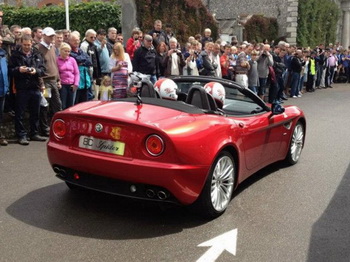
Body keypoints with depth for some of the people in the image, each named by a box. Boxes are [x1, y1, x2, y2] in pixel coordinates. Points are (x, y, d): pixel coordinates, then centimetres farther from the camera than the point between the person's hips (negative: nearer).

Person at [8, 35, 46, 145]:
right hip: (21, 88, -3)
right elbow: (10, 70, 0)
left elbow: (43, 69, 7)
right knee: (20, 113, 1)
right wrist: (18, 70, -19)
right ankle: (21, 135, 9)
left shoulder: (37, 55, 11)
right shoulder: (15, 55, 3)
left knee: (35, 113, 11)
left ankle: (34, 134, 23)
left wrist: (36, 71, -13)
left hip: (35, 88, 3)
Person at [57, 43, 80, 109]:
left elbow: (77, 73, 8)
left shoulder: (72, 60, 6)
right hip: (62, 85, -3)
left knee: (70, 105, 8)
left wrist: (76, 84, 0)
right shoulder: (57, 60, -3)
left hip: (72, 85, 3)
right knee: (62, 106, -2)